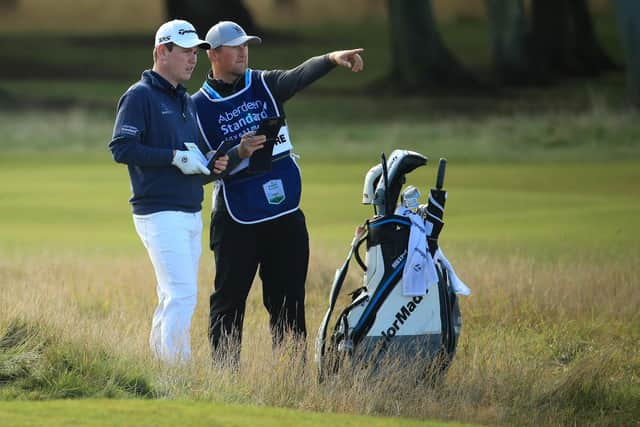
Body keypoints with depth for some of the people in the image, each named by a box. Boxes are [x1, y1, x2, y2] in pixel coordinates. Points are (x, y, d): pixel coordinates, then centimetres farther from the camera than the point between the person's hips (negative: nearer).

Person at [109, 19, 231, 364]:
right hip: (160, 214, -9)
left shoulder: (188, 102, 20)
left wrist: (213, 165, 4)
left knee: (172, 300, 9)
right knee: (183, 295, -16)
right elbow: (121, 148, -16)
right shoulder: (140, 96, -6)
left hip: (192, 215, 9)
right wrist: (176, 157, -19)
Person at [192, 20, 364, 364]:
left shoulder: (264, 85, 6)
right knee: (228, 300, 1)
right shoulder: (199, 106, -1)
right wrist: (238, 154, -23)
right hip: (236, 219, -3)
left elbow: (299, 77, -16)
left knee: (288, 302, 6)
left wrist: (332, 59, -36)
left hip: (286, 213, 3)